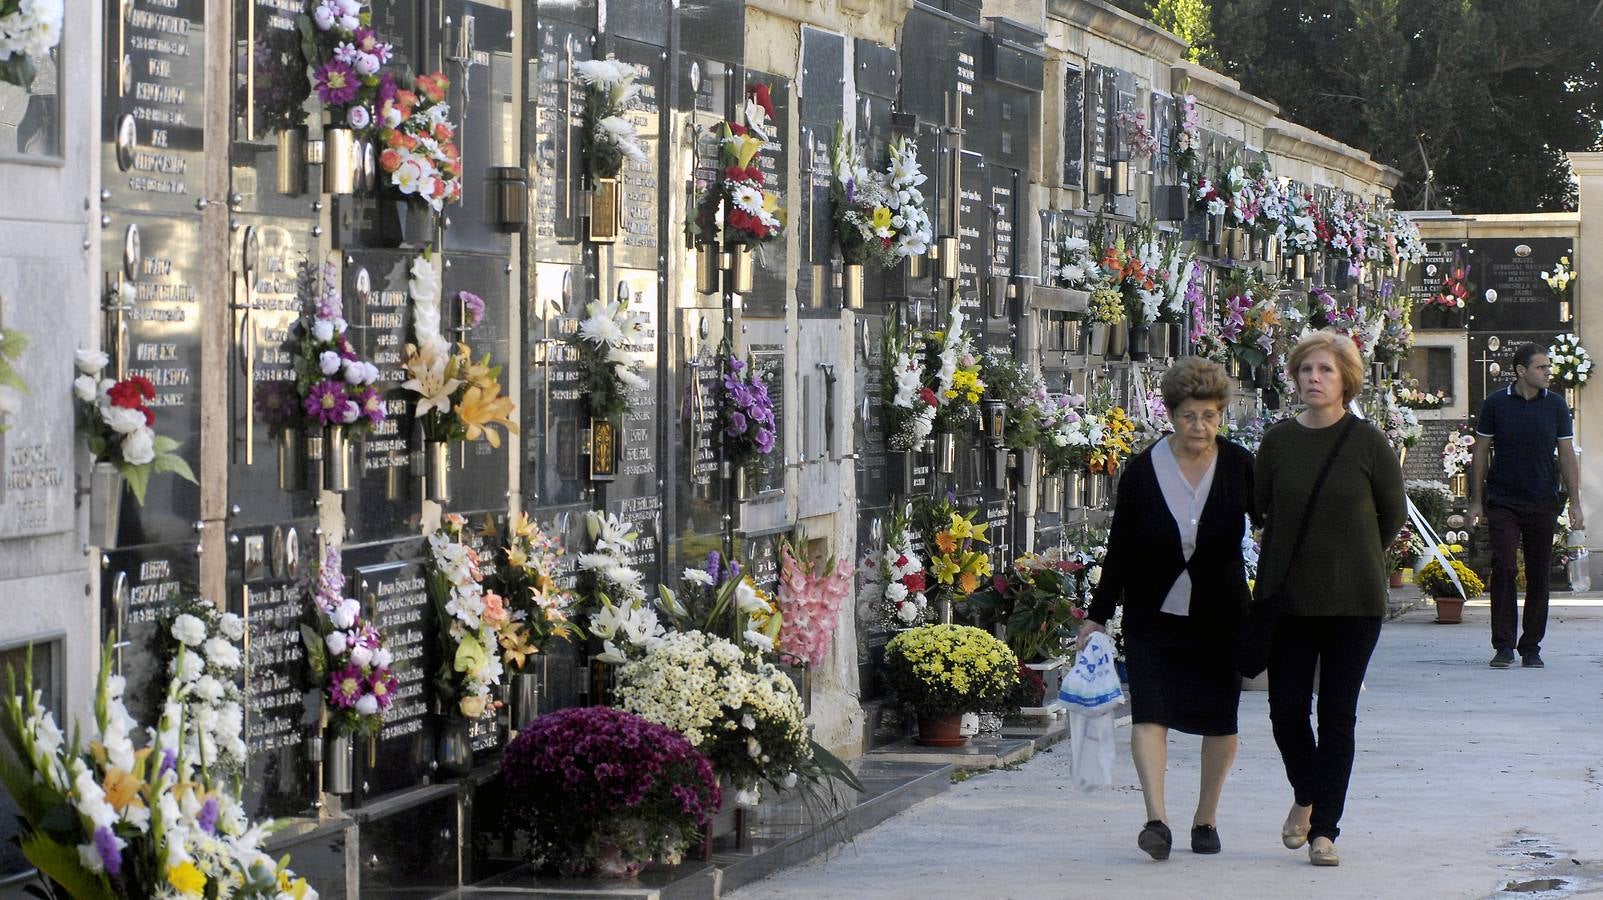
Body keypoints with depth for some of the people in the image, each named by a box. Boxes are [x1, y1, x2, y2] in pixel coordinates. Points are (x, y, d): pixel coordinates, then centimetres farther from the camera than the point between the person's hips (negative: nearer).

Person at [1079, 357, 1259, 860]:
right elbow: (1119, 550, 0)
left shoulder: (1238, 466, -4)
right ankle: (1156, 819, -22)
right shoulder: (1142, 471, -5)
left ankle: (1206, 818, 19)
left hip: (1220, 615, 1)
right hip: (1153, 616, -1)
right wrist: (1097, 616, 0)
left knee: (1220, 720, 4)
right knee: (1149, 711, -15)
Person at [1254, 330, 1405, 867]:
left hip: (1354, 600, -2)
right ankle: (1305, 796, 31)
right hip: (1288, 596, 2)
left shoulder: (1367, 443, -4)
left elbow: (1393, 514, 7)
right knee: (1286, 708, 3)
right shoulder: (1277, 442, 1)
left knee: (1337, 714, 0)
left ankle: (1325, 829, 6)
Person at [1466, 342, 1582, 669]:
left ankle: (1531, 647, 12)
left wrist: (1575, 503, 2)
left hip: (1542, 505, 2)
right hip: (1503, 503, -2)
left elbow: (1567, 456, 7)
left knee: (1538, 577, 4)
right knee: (1503, 569, -12)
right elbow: (1480, 453, 6)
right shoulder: (1496, 404, 0)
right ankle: (1503, 645, -8)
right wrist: (1476, 500, 3)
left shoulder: (1556, 406, 4)